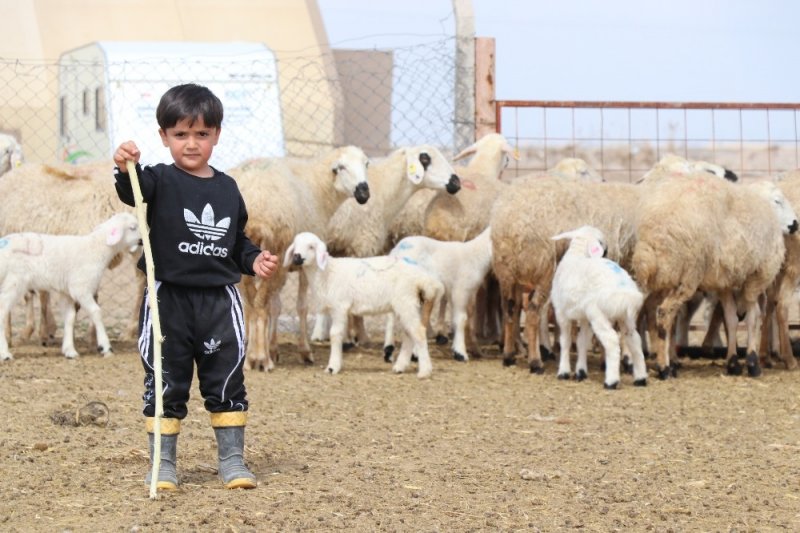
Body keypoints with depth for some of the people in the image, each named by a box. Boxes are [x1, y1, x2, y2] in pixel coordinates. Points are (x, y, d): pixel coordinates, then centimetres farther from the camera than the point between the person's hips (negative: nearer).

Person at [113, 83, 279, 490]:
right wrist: (126, 168, -48)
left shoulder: (227, 189, 9)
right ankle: (163, 463, 11)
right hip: (168, 299, -3)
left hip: (218, 300, 3)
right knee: (165, 383, 3)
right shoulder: (161, 181, -4)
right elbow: (134, 191, -27)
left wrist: (255, 260, 1)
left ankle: (232, 460, 17)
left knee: (226, 381, 7)